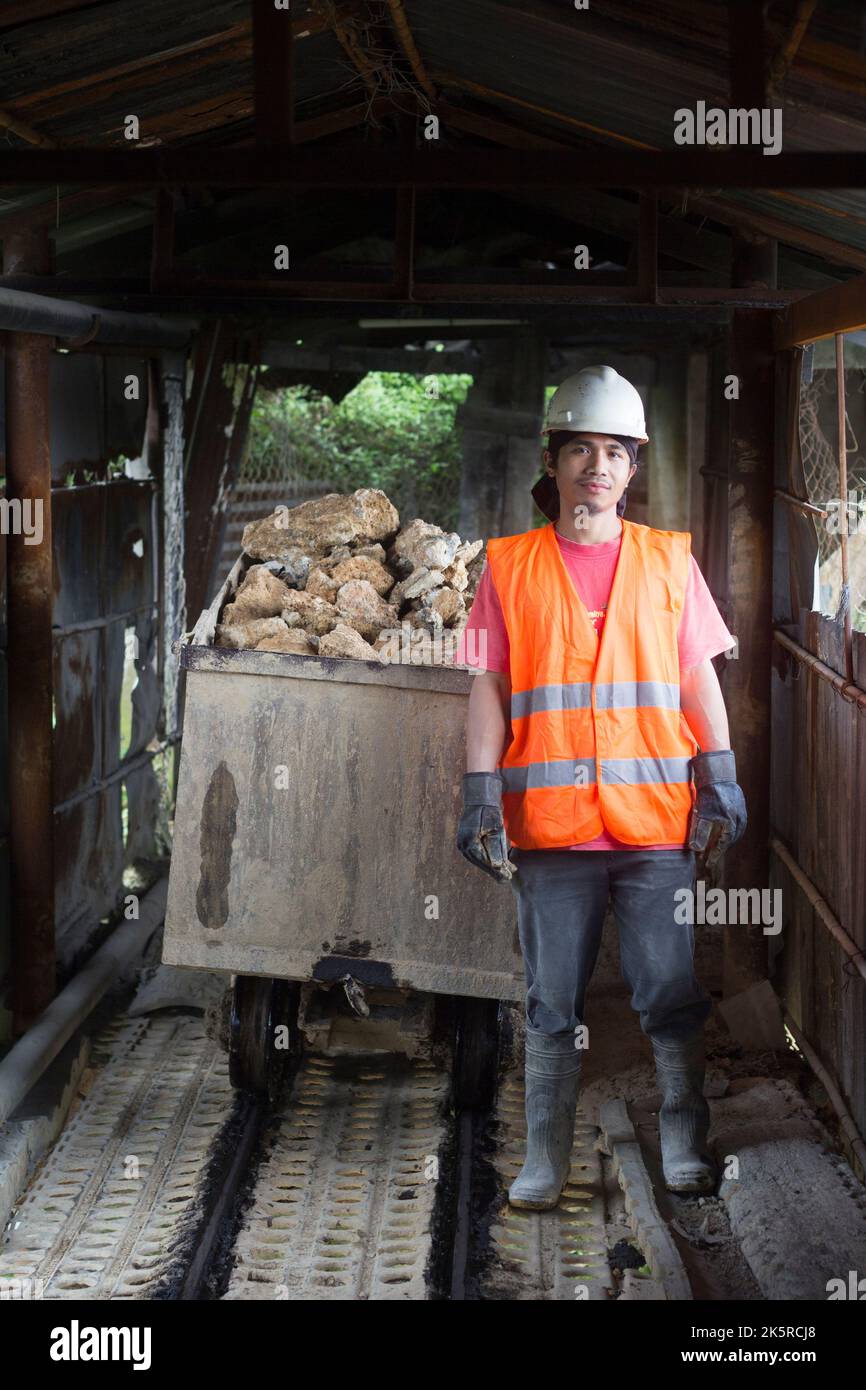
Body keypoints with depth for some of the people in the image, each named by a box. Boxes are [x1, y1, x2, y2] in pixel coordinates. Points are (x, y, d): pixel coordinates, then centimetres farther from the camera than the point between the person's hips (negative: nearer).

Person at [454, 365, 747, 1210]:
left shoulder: (668, 561, 11)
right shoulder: (510, 568, 9)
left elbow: (699, 675, 11)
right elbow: (488, 689, 7)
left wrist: (719, 780, 2)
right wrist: (481, 794, -2)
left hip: (654, 820, 0)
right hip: (549, 821, 0)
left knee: (673, 994, 0)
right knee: (553, 1004, 5)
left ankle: (685, 1152, 12)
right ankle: (543, 1164, 13)